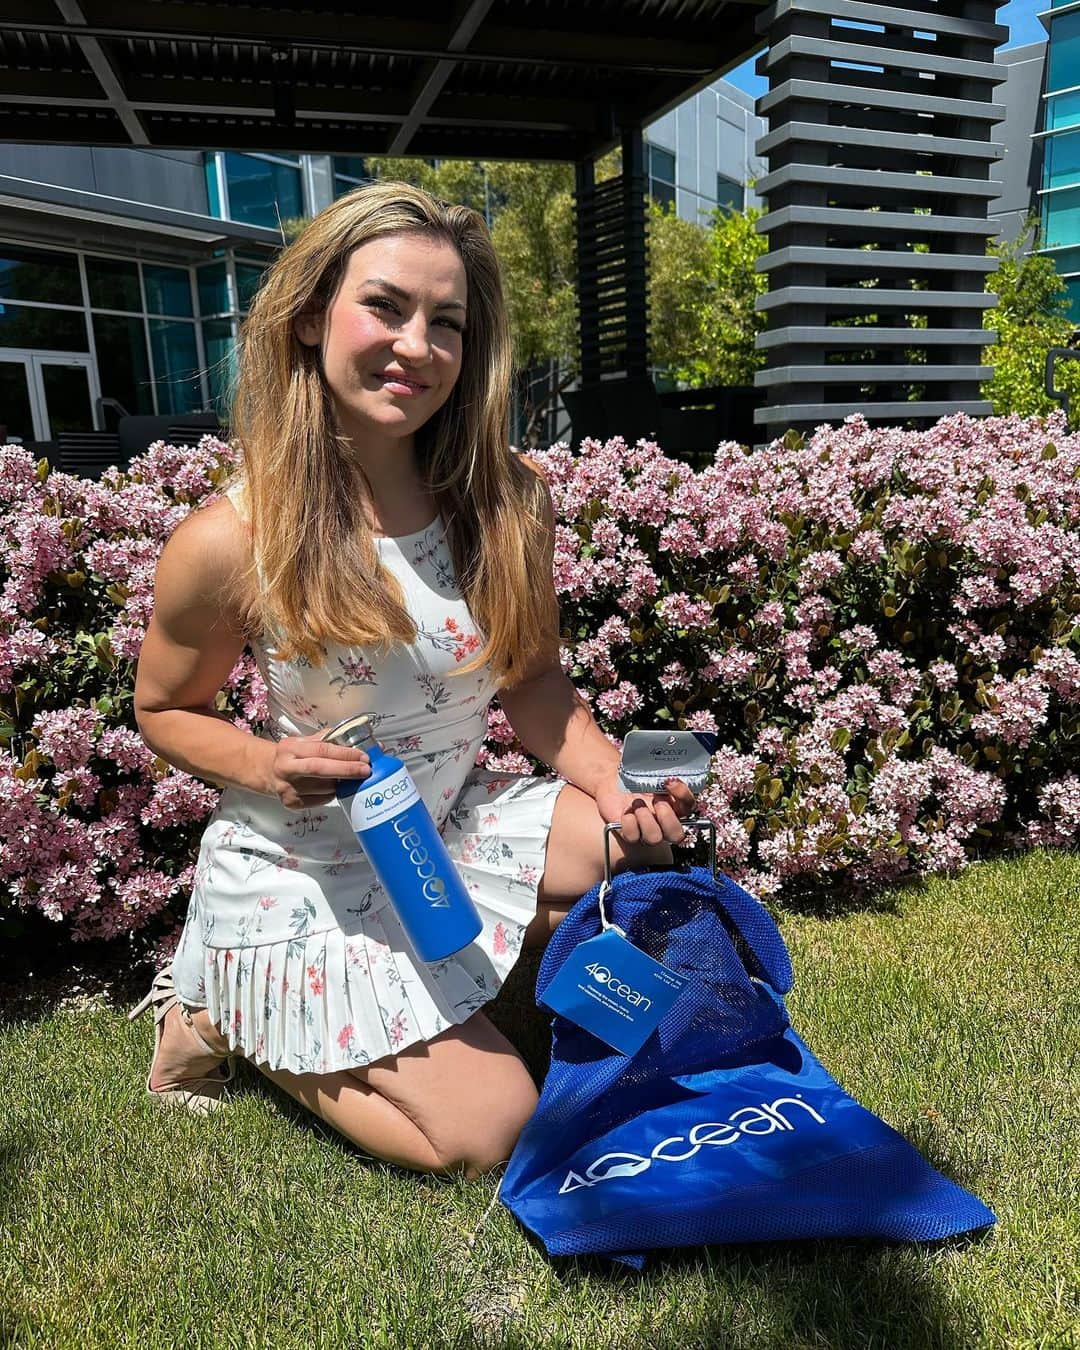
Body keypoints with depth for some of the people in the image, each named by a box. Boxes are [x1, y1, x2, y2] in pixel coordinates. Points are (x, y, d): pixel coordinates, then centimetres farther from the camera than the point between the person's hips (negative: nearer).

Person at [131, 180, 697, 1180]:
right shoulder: (229, 542, -20)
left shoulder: (510, 501, -10)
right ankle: (223, 1013, 16)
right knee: (486, 1132, -7)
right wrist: (265, 766, -25)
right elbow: (165, 712, -4)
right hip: (305, 870, -4)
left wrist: (618, 786, -18)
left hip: (460, 826, 5)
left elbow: (534, 681, 0)